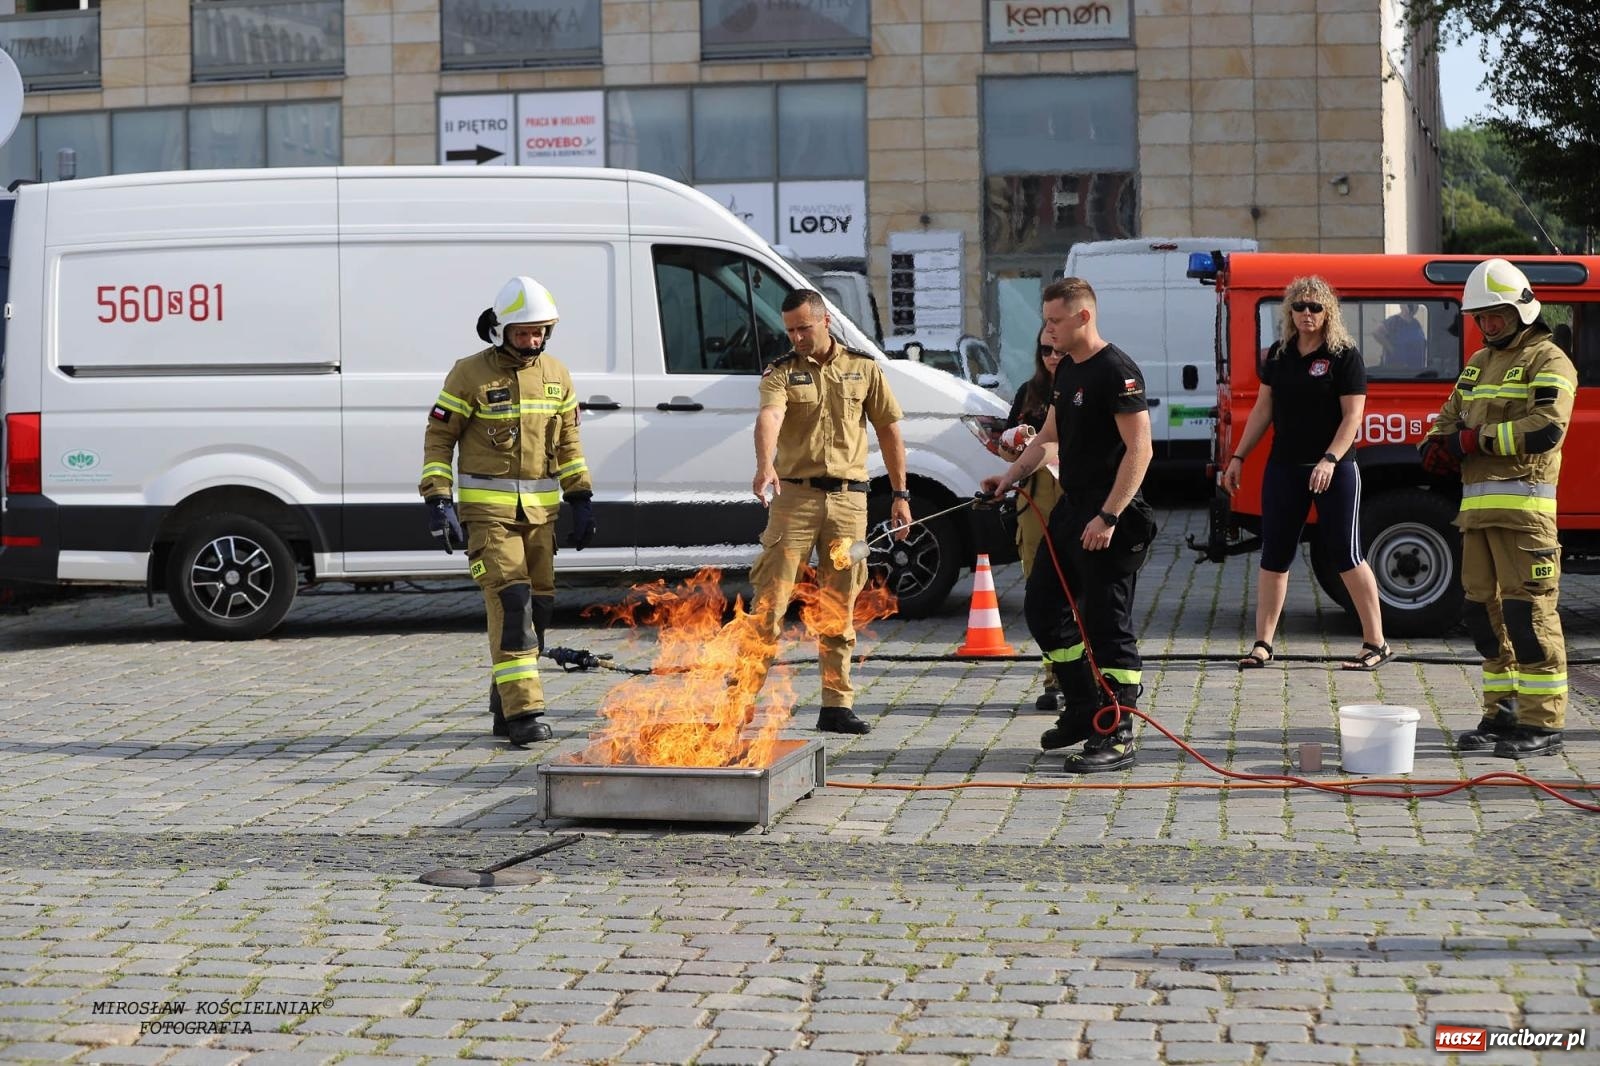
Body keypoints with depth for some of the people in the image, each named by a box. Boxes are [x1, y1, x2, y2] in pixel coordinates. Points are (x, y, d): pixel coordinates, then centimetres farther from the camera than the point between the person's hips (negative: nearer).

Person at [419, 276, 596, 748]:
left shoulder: (556, 375, 8)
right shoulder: (469, 374, -6)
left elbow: (568, 443, 16)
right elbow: (438, 439, -3)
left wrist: (581, 500, 9)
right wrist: (439, 502, -12)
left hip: (540, 510, 5)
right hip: (486, 510, -5)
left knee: (537, 605, 6)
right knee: (510, 602, -16)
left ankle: (506, 707, 20)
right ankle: (523, 711, -16)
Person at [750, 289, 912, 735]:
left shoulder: (863, 368, 9)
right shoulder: (780, 372, 2)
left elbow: (889, 430, 12)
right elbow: (769, 417, -18)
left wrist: (901, 494, 8)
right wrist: (765, 465, -39)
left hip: (848, 498, 2)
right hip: (794, 495, -2)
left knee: (839, 608, 7)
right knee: (770, 599, -6)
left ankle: (836, 705, 14)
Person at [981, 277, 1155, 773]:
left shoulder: (1116, 371, -16)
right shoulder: (1066, 371, 13)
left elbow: (1139, 449, -21)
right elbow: (1049, 435, 26)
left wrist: (1108, 516, -25)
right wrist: (1011, 474, 12)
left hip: (1108, 518, -10)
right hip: (1070, 510, 10)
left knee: (1108, 626, -6)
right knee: (1043, 607, 15)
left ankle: (1116, 737, 0)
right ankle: (1083, 711, 27)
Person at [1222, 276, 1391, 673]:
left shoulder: (1345, 355, -6)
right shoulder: (1279, 354, 10)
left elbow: (1352, 416, -11)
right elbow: (1263, 409, 15)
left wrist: (1330, 460, -23)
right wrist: (1239, 456, 11)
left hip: (1334, 469, -5)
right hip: (1284, 467, 5)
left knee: (1346, 554, -3)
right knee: (1274, 555, 6)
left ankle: (1376, 643, 5)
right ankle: (1262, 644, 12)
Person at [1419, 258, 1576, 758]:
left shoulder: (1547, 361, -3)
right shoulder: (1478, 364, 23)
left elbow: (1546, 428, -17)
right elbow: (1450, 416, 23)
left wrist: (1475, 440, -15)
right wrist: (1437, 445, -1)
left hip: (1523, 504, -8)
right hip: (1477, 505, 8)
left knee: (1528, 610, -9)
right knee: (1485, 609, 10)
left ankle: (1543, 723, -6)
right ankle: (1503, 713, 19)